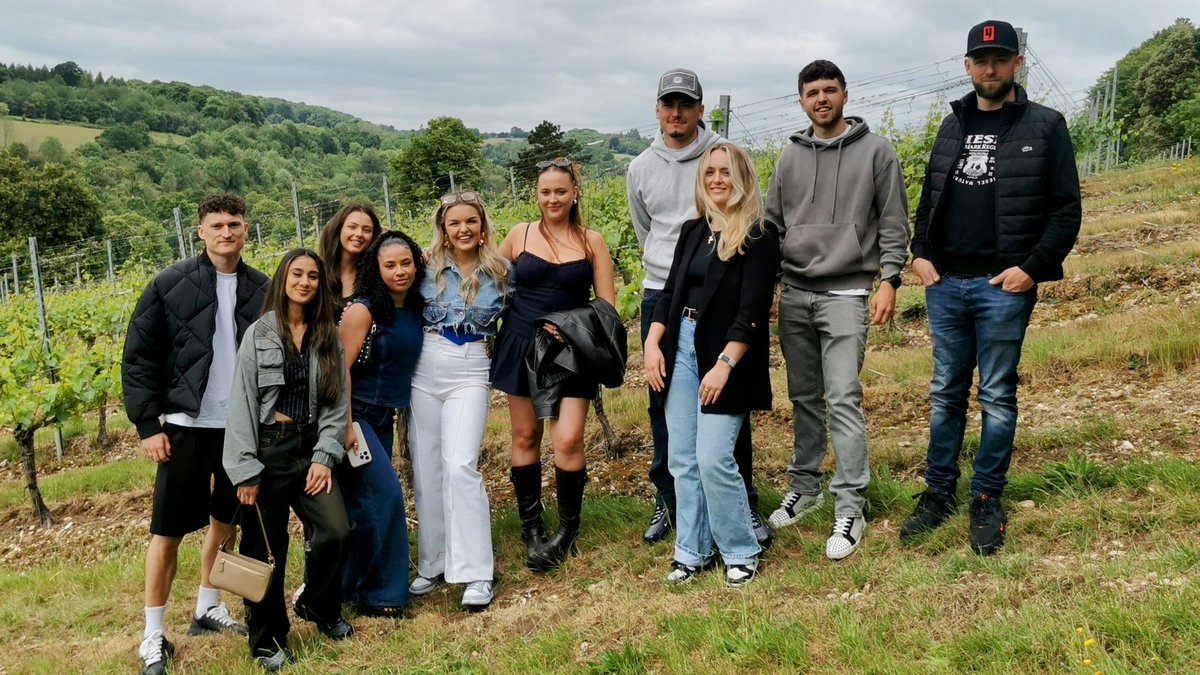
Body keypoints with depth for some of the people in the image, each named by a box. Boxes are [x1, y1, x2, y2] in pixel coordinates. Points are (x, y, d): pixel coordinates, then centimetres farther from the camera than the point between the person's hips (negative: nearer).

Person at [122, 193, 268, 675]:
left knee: (226, 521, 15)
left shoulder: (261, 289, 4)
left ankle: (208, 610, 33)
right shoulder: (169, 286, -4)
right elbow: (138, 359, -3)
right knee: (168, 531, 2)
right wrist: (147, 425, -8)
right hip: (187, 426, -3)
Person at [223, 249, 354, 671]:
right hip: (268, 448, -2)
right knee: (266, 549, 3)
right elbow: (242, 402, -5)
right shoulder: (259, 334, -2)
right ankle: (268, 640, 22)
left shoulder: (329, 336, 7)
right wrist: (244, 469, -10)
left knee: (336, 531, -11)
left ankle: (317, 607, 19)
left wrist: (325, 456, -7)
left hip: (311, 446, 2)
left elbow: (338, 401, 4)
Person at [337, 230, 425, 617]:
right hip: (356, 414, -7)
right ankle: (381, 595, 1)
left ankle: (346, 588, 25)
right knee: (385, 494, -11)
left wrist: (401, 408, 10)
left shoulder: (414, 308, 5)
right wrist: (346, 426, -20)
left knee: (361, 503, 12)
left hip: (385, 417, 7)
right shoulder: (363, 310, -15)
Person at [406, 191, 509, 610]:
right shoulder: (429, 266, 3)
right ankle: (432, 563, 21)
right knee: (426, 469, 6)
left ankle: (476, 573, -9)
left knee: (460, 465, -16)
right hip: (425, 370, 2)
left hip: (470, 374, -2)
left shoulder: (501, 271, 2)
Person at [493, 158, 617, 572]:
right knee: (525, 436, 7)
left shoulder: (592, 242, 2)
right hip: (521, 348, 2)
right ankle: (531, 530, 21)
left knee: (568, 441, -10)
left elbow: (606, 304, 1)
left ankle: (568, 530, 11)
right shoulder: (519, 235, 3)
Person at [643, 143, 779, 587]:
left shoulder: (758, 241, -6)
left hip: (724, 356, -6)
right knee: (682, 459, 8)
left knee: (713, 458, -9)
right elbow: (670, 292, 13)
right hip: (679, 349, 6)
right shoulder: (693, 232, 13)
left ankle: (742, 553, 10)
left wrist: (725, 364, -21)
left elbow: (751, 313, -13)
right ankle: (692, 552, 20)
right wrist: (652, 343, 1)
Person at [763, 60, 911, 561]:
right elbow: (772, 223, 14)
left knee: (843, 399, -9)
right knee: (803, 398, 12)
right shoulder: (791, 156, 11)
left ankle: (849, 507, -2)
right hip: (793, 294, 4)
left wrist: (888, 279, -9)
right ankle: (805, 486, 25)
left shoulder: (875, 151, 1)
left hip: (845, 294, -4)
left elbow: (894, 224, 0)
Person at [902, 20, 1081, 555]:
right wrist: (920, 253, 4)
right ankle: (939, 492, 22)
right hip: (945, 284, 4)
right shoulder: (953, 126, 13)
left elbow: (1066, 209, -3)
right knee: (946, 394, 11)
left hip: (1003, 287, -4)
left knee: (997, 397, 4)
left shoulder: (1044, 126, -1)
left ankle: (987, 501, 16)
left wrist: (1033, 268, -13)